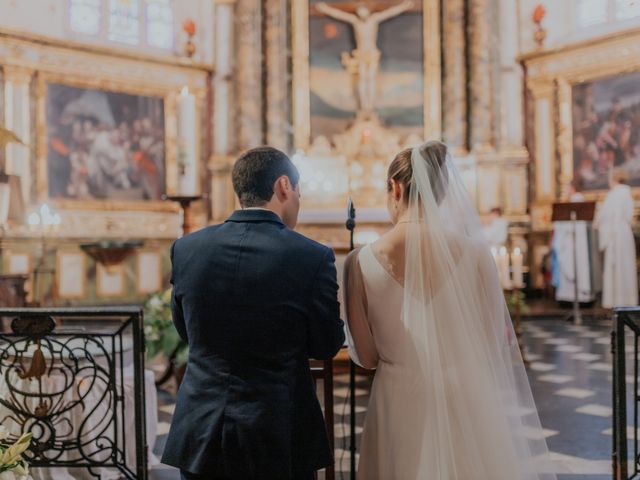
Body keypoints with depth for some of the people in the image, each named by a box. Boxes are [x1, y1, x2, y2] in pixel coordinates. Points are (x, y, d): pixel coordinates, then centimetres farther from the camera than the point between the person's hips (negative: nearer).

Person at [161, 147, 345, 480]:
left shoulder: (186, 248, -5)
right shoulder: (312, 257, -15)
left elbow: (186, 330, 9)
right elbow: (327, 347, -5)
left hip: (200, 432, 3)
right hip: (276, 439, -2)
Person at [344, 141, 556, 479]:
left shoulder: (360, 263, -13)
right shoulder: (473, 253, -11)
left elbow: (365, 356, -5)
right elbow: (497, 342, -3)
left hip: (400, 405, 0)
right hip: (466, 402, 0)